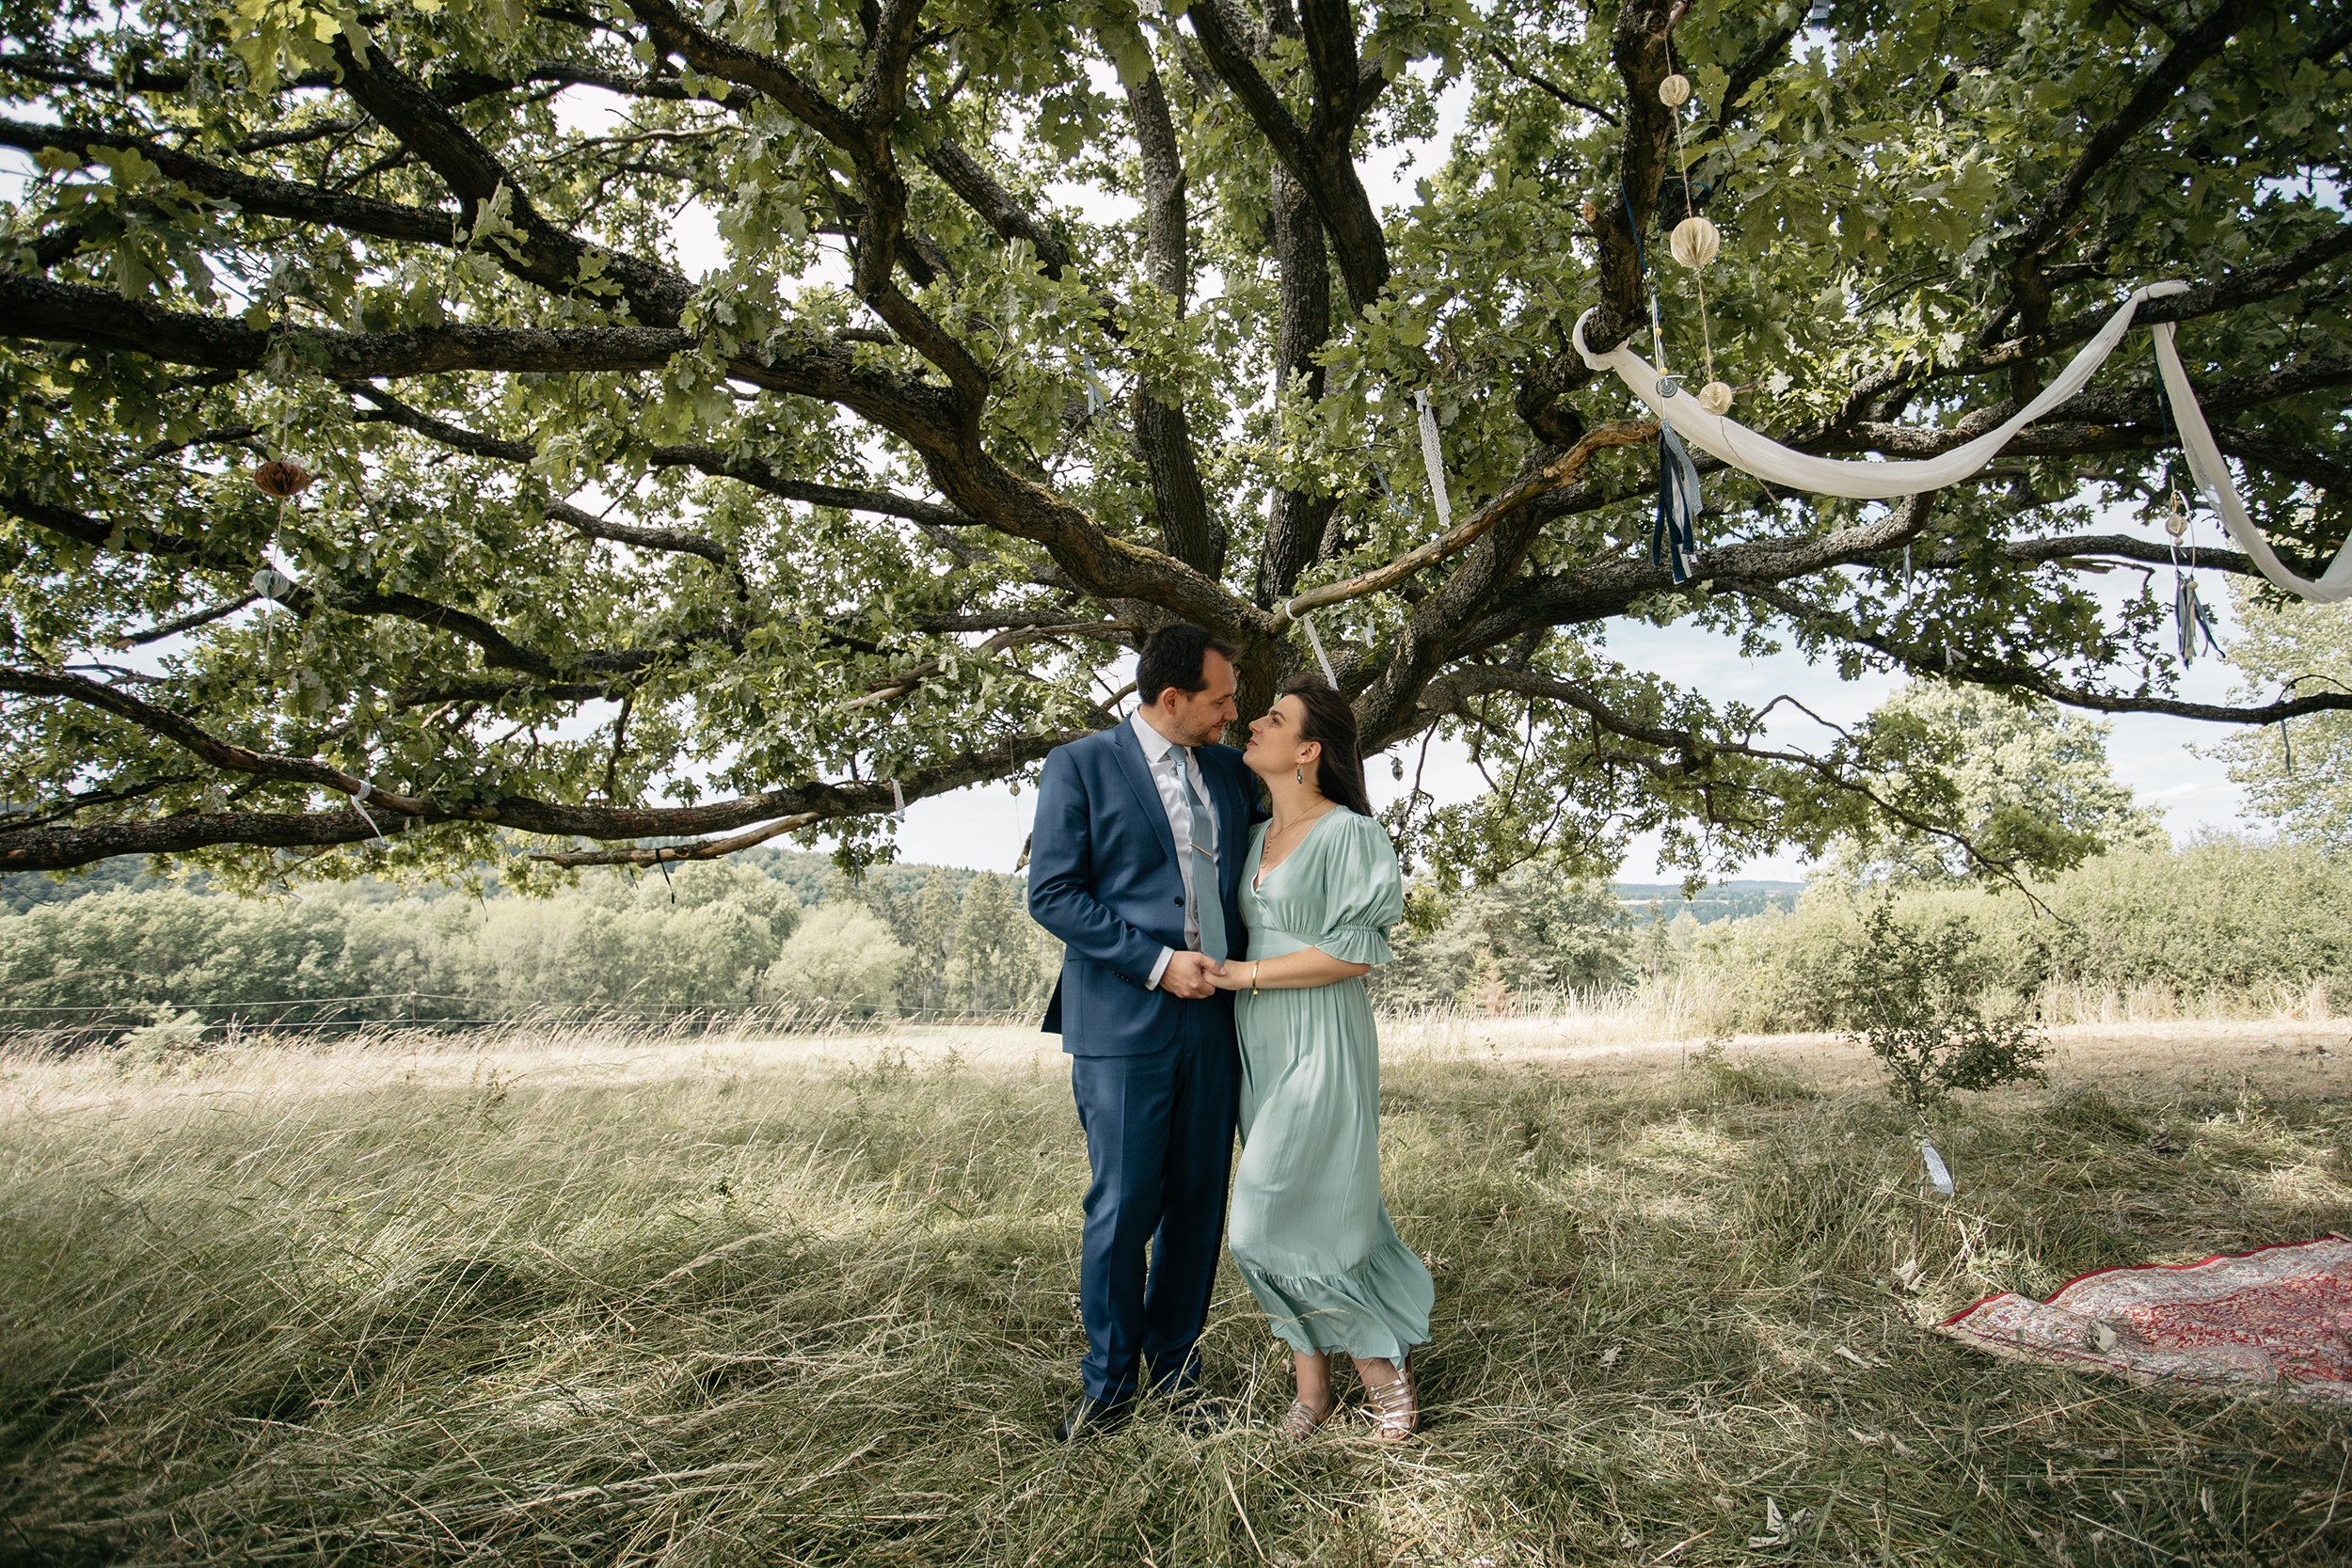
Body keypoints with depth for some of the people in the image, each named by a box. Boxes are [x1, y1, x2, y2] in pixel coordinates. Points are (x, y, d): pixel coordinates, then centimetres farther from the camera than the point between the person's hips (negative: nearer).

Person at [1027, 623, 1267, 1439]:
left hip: (1213, 1020, 5)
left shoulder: (1228, 769, 13)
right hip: (1123, 1022, -5)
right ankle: (1110, 1378, 23)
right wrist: (1156, 964, -14)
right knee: (1122, 1208, 1)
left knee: (1198, 1203, 11)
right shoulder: (1081, 765, -3)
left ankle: (1176, 1364, 30)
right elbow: (1052, 894, -8)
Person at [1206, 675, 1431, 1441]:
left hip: (1320, 1049, -7)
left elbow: (1355, 952, -17)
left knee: (1279, 1221, -5)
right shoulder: (1257, 837, 11)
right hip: (1260, 1047, 7)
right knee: (1295, 1217, 11)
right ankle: (1312, 1383, 23)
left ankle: (1384, 1363, 16)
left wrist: (1244, 975, -15)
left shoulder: (1349, 833, -13)